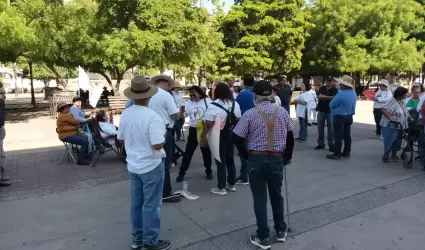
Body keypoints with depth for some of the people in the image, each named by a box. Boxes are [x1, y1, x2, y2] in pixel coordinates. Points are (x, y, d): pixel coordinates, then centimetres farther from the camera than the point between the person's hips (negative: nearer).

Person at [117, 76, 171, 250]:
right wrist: (163, 136, -7)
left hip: (133, 165, 7)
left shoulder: (125, 114, -1)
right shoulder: (152, 117, -23)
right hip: (151, 166, -7)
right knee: (151, 205, 7)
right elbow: (158, 145, -26)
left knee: (136, 203, 18)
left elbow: (121, 140, 8)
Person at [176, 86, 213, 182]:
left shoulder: (207, 101, -8)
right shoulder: (188, 103, 2)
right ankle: (182, 172, 14)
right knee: (188, 151, 5)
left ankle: (208, 171, 30)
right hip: (193, 130, 2)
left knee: (206, 152, 12)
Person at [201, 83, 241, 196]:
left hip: (218, 137, -6)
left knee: (221, 161, 2)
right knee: (230, 159, 16)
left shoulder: (213, 105, -16)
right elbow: (238, 120, 10)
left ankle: (221, 188, 10)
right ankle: (231, 184, 27)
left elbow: (208, 124, -18)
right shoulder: (235, 104, 4)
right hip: (231, 136, 6)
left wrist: (203, 136, -7)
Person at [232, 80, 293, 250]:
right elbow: (290, 137, 7)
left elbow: (237, 138, -9)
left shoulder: (250, 114, -11)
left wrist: (246, 155, 6)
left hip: (256, 159, -3)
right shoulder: (283, 112, -1)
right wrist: (286, 156, 19)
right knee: (276, 195, 20)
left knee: (259, 198, 8)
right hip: (277, 159, 3)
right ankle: (281, 231, 34)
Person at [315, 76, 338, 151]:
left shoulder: (335, 89, 1)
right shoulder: (321, 88, 8)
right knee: (320, 128, 6)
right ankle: (320, 144, 14)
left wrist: (324, 97, -13)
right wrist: (329, 98, -19)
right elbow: (318, 97, -7)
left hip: (330, 111, -2)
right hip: (321, 110, 2)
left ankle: (331, 144, 6)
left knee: (331, 128, -1)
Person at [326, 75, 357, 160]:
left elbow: (331, 104, -13)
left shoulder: (341, 94, -22)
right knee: (347, 136, 12)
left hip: (339, 117, -8)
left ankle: (337, 154, 1)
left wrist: (337, 106, 7)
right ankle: (346, 153, 19)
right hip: (349, 117, 8)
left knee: (338, 136, -3)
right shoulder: (353, 93, 6)